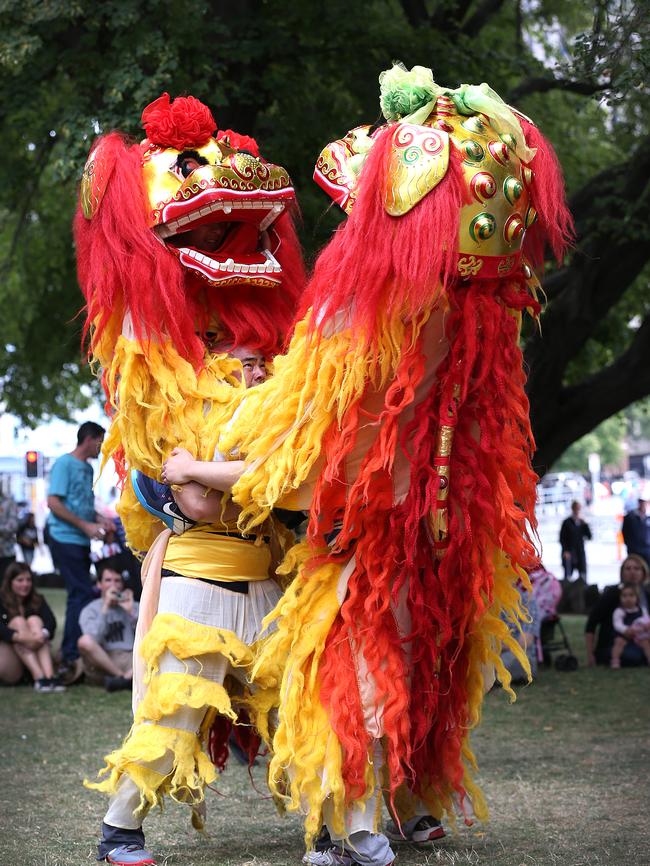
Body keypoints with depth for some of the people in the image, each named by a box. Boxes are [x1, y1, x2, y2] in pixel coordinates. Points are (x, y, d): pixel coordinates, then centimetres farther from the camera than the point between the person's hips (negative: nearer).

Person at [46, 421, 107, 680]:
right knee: (82, 594, -13)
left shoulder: (87, 468, 16)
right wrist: (86, 525, -17)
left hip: (81, 541, 9)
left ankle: (70, 655, 18)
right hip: (65, 539, -9)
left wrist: (100, 523, 8)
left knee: (80, 595, 11)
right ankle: (71, 657, -10)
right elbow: (53, 503, -16)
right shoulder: (65, 464, -10)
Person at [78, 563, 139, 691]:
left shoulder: (133, 607, 18)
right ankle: (123, 676, -25)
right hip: (103, 664, -2)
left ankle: (129, 676, -38)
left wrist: (131, 612, -4)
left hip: (132, 662, 2)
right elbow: (94, 641, -10)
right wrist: (105, 608, -9)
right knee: (85, 641, -32)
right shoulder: (90, 610, 10)